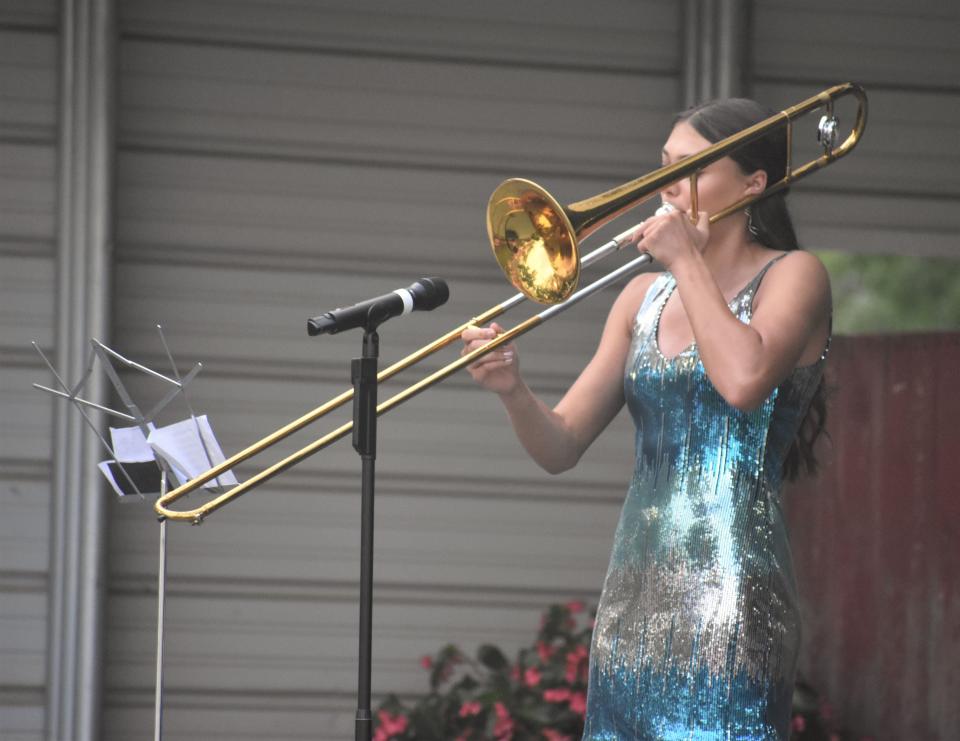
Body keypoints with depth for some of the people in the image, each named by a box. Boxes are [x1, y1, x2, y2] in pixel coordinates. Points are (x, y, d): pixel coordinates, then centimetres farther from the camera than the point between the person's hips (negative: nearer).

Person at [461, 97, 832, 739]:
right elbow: (560, 448, 11)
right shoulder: (645, 298, 15)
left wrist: (686, 258, -9)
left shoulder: (792, 276, 1)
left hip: (730, 586, -6)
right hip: (633, 590, 6)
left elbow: (744, 380, -21)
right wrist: (513, 390, -10)